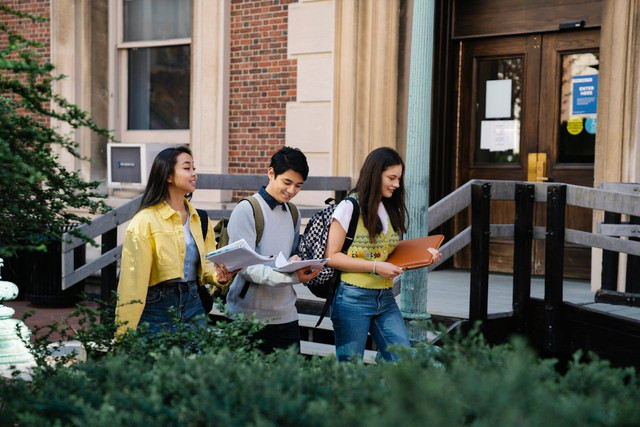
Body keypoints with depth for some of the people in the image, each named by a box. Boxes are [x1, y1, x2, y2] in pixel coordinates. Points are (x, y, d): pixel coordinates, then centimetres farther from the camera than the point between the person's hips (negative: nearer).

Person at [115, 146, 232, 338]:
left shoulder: (199, 220, 8)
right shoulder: (145, 221, -12)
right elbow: (132, 281, -14)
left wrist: (218, 275, -9)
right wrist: (125, 337, -16)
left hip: (193, 303, 6)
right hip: (157, 307, -6)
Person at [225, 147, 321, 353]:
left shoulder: (293, 214, 14)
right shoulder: (246, 210, -8)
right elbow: (244, 266, -15)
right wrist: (291, 277, -26)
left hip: (286, 315, 6)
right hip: (249, 315, -6)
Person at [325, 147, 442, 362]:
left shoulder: (392, 211, 14)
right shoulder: (350, 208, -8)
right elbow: (331, 256, -12)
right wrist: (376, 266, -18)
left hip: (385, 299, 6)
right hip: (353, 299, -6)